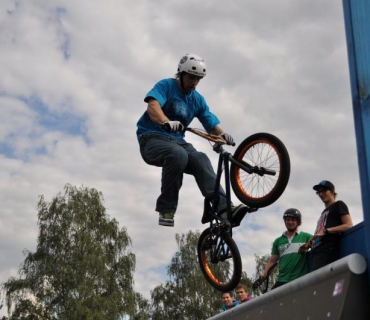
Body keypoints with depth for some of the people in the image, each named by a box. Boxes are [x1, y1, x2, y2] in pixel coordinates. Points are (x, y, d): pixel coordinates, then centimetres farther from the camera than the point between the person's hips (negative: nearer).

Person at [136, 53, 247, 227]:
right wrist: (166, 122, -46)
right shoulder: (166, 85, -4)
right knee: (178, 154, -37)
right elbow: (152, 106, -25)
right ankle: (166, 209, -25)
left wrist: (222, 134, -19)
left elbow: (212, 126, 6)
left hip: (177, 141, 5)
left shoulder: (198, 100, 12)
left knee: (201, 159, -27)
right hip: (152, 139, -5)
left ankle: (223, 207, -40)